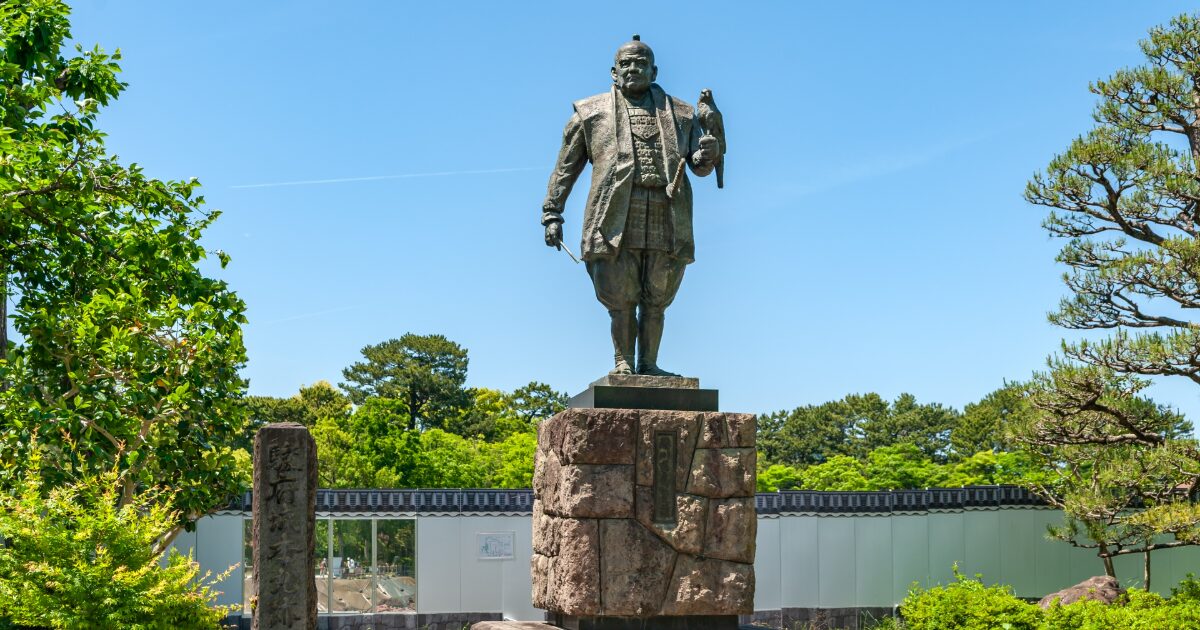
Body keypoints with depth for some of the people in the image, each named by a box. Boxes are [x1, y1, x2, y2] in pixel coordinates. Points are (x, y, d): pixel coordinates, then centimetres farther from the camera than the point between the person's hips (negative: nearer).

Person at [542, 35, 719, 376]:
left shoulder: (679, 113, 20)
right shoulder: (590, 112, 16)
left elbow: (700, 167, 16)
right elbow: (565, 168, 14)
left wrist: (708, 155, -8)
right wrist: (552, 214, 5)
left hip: (667, 220, 2)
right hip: (615, 219, -1)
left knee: (656, 299, 3)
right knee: (621, 297, -2)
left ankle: (648, 364, 12)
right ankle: (623, 364, 7)